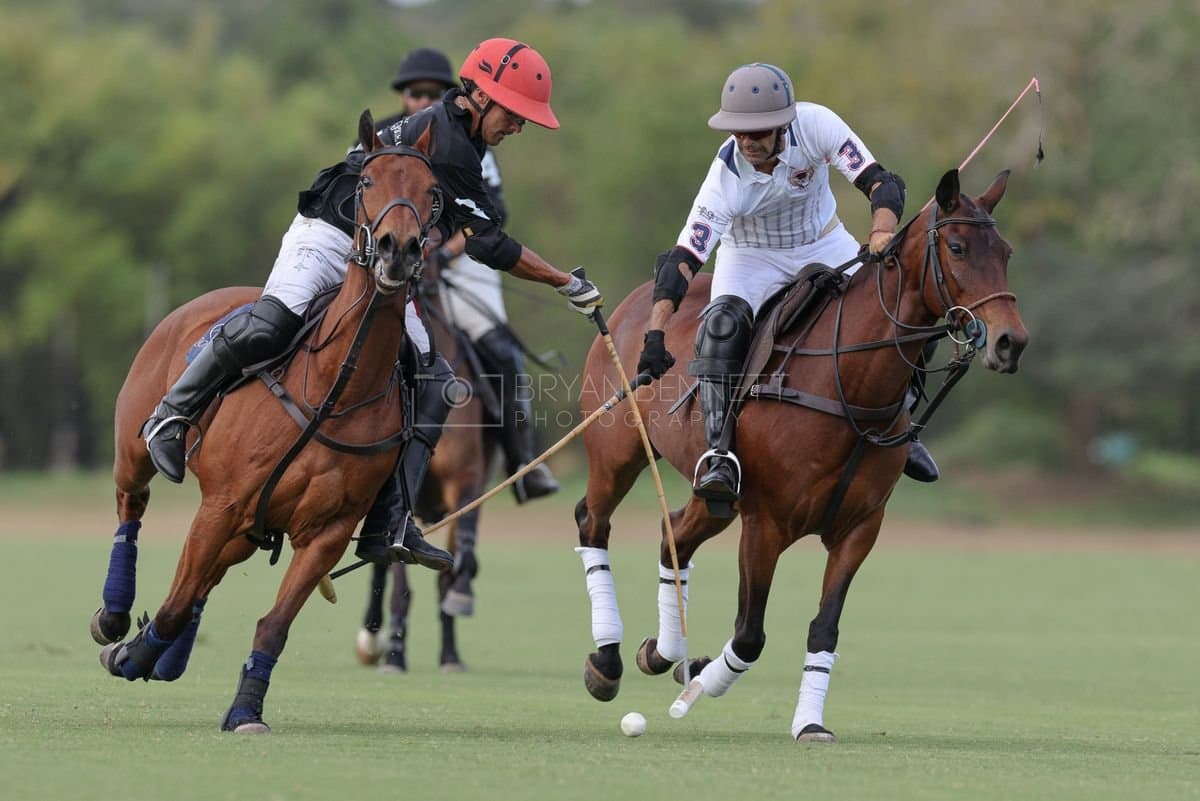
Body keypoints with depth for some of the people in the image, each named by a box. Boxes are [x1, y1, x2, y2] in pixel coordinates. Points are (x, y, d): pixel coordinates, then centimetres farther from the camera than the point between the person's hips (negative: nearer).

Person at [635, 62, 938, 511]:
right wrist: (655, 336, -44)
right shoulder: (726, 179, -31)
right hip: (752, 256, -2)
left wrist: (882, 233, -52)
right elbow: (683, 259, -34)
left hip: (824, 246, 2)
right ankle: (720, 457, -29)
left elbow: (880, 183, -32)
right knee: (721, 326, -31)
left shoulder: (815, 125, -29)